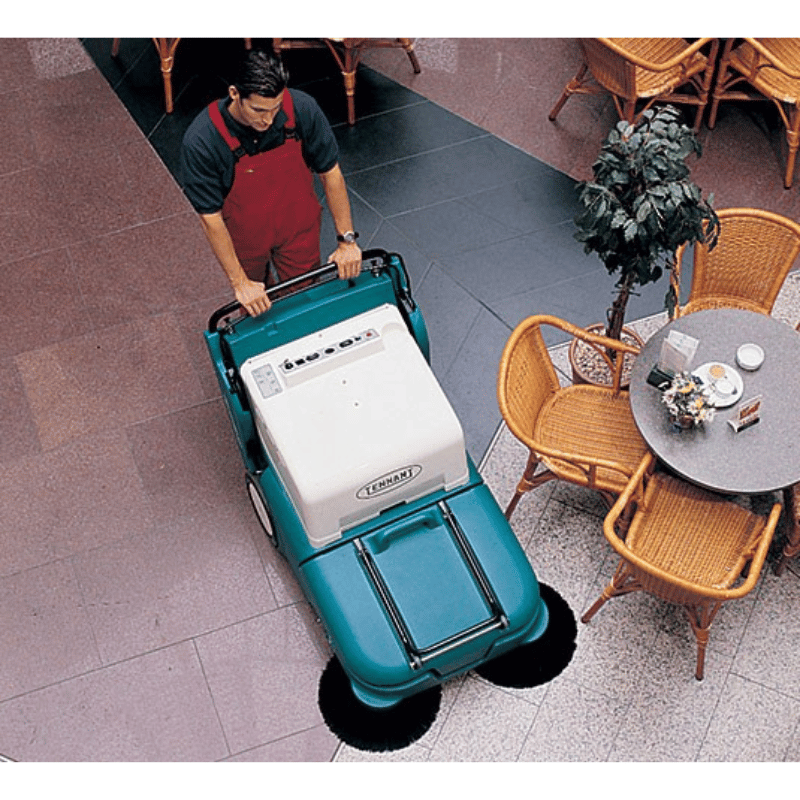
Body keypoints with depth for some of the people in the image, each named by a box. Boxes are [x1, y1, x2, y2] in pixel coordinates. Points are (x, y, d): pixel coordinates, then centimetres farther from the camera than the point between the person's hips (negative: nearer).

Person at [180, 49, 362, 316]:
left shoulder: (301, 109, -28)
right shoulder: (200, 142, -34)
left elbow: (330, 172, -14)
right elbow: (210, 218, -25)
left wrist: (347, 239, -13)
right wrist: (239, 282, -22)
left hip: (298, 225, 1)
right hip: (244, 235, -1)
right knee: (255, 307, 23)